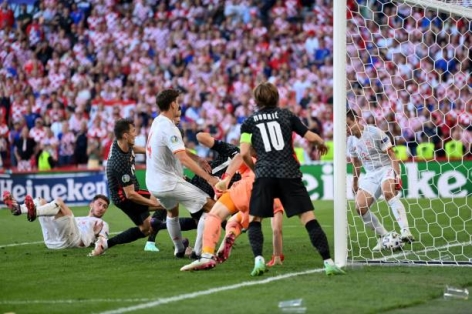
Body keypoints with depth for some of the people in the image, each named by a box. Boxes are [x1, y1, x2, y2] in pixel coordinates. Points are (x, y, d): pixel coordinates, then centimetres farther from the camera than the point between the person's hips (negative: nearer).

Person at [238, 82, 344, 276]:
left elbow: (244, 153, 0)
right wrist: (322, 143, 32)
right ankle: (328, 262, -9)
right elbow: (311, 137, 10)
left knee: (254, 219, 13)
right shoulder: (287, 115, 12)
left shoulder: (249, 122, 10)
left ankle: (258, 259, -7)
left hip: (264, 175, 0)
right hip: (289, 174, 0)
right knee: (309, 218, -1)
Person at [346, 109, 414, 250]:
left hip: (386, 169, -7)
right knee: (360, 207, -11)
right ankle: (384, 236, 3)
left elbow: (391, 155, -13)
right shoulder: (351, 141, 5)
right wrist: (355, 183, 28)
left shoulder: (375, 133, -15)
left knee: (388, 192, -37)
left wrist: (397, 176, -21)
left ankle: (405, 231, -48)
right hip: (371, 174, 7)